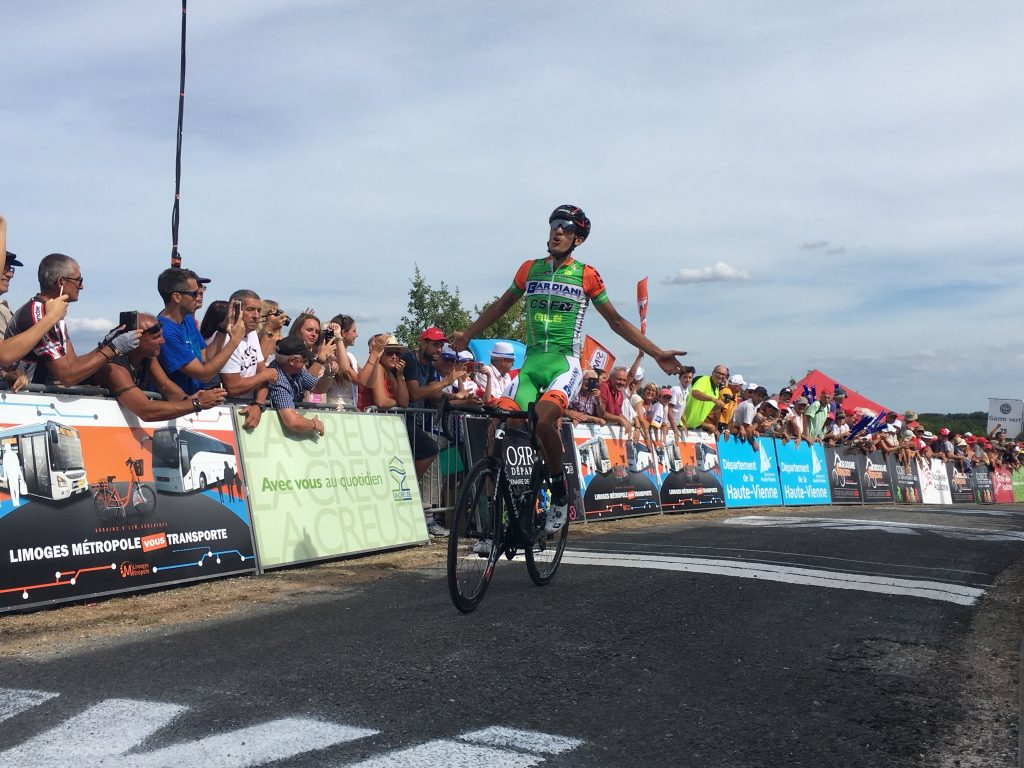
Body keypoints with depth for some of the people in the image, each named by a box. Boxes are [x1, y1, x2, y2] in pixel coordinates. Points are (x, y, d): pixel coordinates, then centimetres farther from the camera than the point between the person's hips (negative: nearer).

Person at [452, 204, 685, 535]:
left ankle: (560, 491, -8)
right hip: (531, 362, 4)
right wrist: (467, 335, 30)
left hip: (564, 363, -3)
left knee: (543, 420, -30)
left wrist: (658, 353, 8)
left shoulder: (586, 275, 4)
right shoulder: (530, 268, 11)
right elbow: (502, 305, 26)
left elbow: (616, 321, 11)